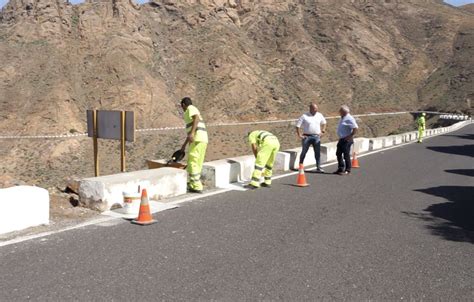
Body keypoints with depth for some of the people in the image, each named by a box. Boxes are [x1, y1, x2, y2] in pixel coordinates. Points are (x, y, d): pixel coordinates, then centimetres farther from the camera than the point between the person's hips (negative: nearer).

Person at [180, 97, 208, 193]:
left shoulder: (191, 108, 2)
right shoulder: (193, 110, 30)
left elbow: (197, 118, -21)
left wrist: (192, 133, -32)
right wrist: (184, 145, 42)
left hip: (197, 139, -9)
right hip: (203, 140, 9)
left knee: (192, 163, -6)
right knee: (197, 164, 13)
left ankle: (196, 187, -7)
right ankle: (192, 184, 21)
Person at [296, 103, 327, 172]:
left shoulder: (319, 115, 8)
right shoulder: (304, 116, -5)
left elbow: (324, 122, 26)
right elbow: (298, 125, -5)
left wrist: (323, 129, 11)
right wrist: (299, 135, -9)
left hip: (316, 137, 3)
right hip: (307, 136, -3)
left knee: (318, 152, 1)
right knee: (304, 152, 4)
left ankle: (318, 167, 8)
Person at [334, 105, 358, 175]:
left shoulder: (349, 119, -17)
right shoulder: (343, 118, 14)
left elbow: (356, 128, -24)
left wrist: (350, 136, -20)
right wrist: (340, 138, 16)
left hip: (347, 140, -10)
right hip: (341, 139, 10)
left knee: (346, 155, -2)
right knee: (338, 154, 13)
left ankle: (347, 170, 9)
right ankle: (340, 169, 23)